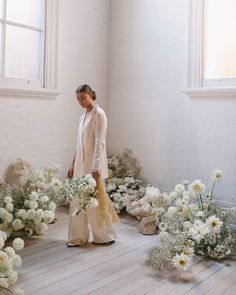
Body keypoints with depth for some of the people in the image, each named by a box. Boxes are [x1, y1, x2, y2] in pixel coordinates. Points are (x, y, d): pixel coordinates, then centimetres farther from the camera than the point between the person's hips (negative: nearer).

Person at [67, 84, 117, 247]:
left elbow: (100, 142, -17)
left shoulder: (99, 114, -9)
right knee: (78, 201, 9)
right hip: (81, 165, 8)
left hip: (93, 165, -8)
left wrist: (95, 167, -23)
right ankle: (79, 237, 19)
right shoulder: (83, 116, 15)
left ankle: (105, 236, 14)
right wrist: (73, 165, 17)